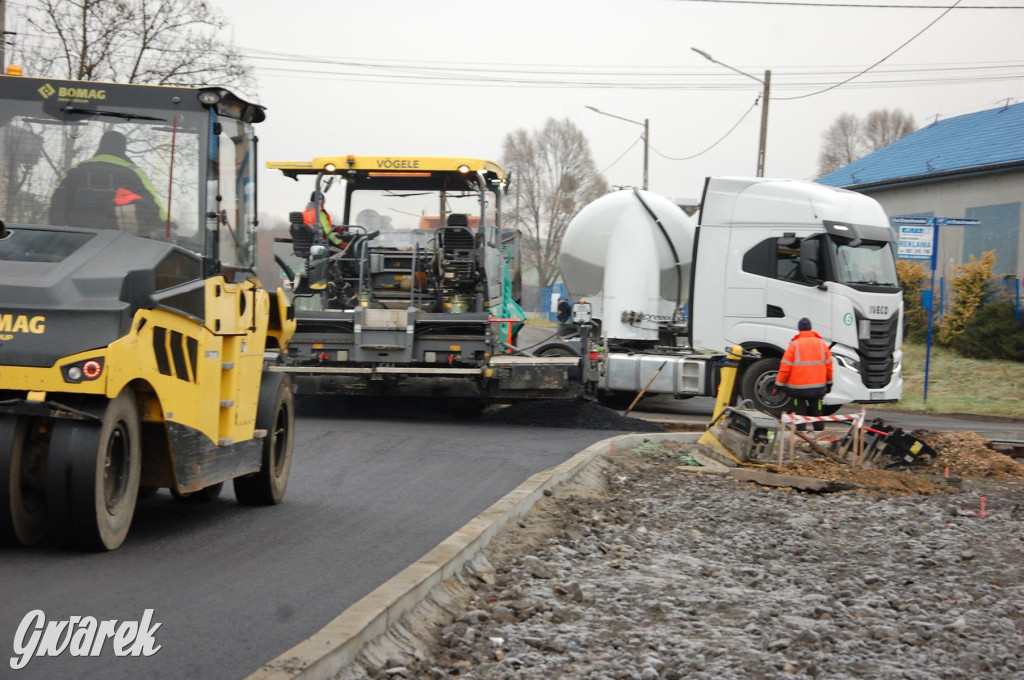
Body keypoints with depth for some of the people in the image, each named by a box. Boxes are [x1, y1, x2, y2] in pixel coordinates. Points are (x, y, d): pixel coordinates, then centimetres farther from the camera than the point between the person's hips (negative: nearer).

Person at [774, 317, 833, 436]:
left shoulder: (794, 345, -9)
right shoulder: (822, 344, 3)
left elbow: (785, 368, -10)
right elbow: (829, 366, 9)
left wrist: (779, 384, -1)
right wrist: (829, 383, 21)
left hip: (798, 387, -3)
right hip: (818, 387, 3)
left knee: (800, 413, 4)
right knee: (817, 412, 13)